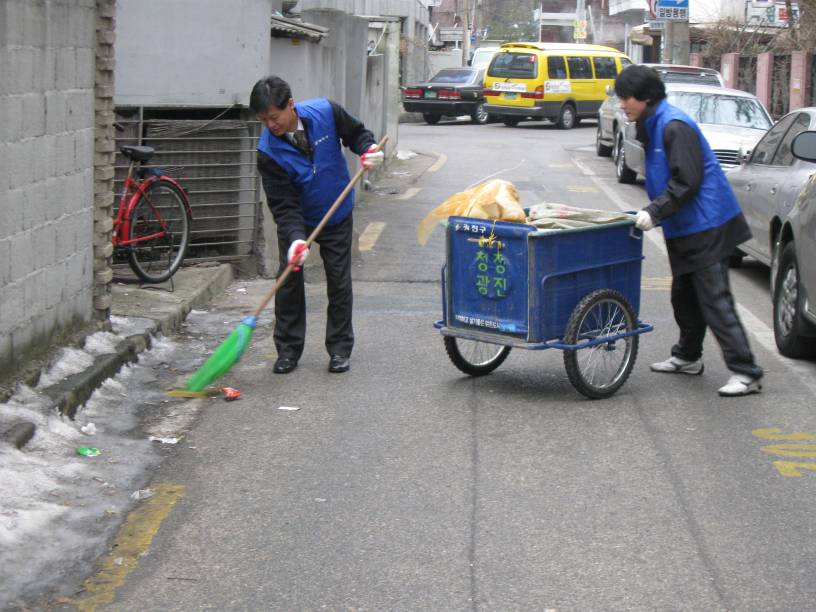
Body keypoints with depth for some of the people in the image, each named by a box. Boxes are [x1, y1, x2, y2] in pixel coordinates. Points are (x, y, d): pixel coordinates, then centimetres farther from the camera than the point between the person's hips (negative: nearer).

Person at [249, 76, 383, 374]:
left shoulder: (326, 112, -23)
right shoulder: (269, 150, -26)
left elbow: (356, 132, -1)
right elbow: (283, 205, -25)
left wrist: (369, 149, -22)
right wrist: (295, 238, -40)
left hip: (337, 216, 1)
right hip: (295, 220, -1)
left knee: (339, 281, 4)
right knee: (289, 280, -1)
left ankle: (340, 348, 16)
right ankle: (289, 349, 12)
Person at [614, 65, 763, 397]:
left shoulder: (674, 126, -18)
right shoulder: (653, 126, 14)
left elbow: (687, 181, -22)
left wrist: (655, 212, -21)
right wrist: (651, 212, 11)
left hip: (706, 227, -10)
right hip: (685, 229, 10)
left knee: (715, 300, -11)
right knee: (684, 295, 20)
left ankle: (746, 372, -11)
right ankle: (687, 357, 35)